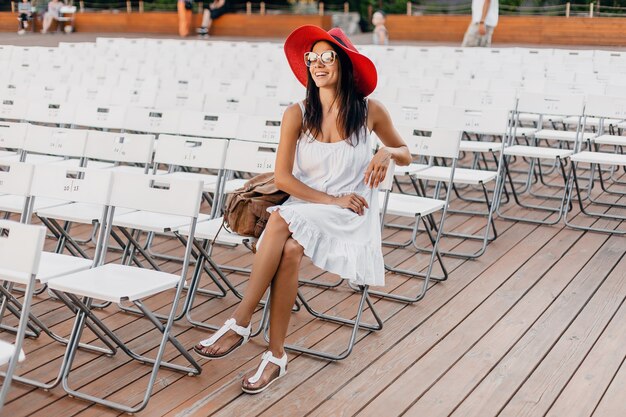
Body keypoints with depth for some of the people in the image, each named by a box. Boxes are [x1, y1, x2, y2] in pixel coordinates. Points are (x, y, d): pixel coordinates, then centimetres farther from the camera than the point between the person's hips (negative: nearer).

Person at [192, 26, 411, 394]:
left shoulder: (370, 111, 0)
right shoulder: (297, 114, 0)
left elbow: (406, 155, 15)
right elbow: (282, 177, -4)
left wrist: (388, 152, -9)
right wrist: (332, 200, -13)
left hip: (351, 218, -2)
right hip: (304, 209, 2)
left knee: (282, 221, -31)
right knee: (290, 250, -33)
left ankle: (241, 322, -23)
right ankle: (276, 356, -25)